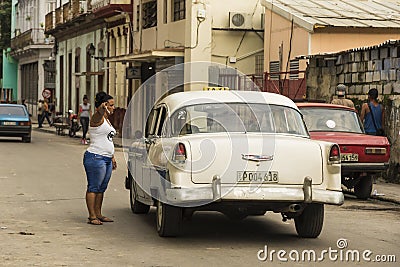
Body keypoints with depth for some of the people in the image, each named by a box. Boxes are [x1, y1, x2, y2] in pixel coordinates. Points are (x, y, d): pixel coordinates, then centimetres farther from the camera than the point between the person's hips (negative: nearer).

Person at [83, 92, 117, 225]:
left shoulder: (107, 120, 18)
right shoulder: (97, 118, -10)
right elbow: (99, 111, -35)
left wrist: (112, 157, 24)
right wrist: (103, 108, -59)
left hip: (106, 159, 9)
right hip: (95, 158, -9)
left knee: (102, 188, 12)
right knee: (93, 188, -5)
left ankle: (98, 214, 18)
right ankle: (92, 216, -3)